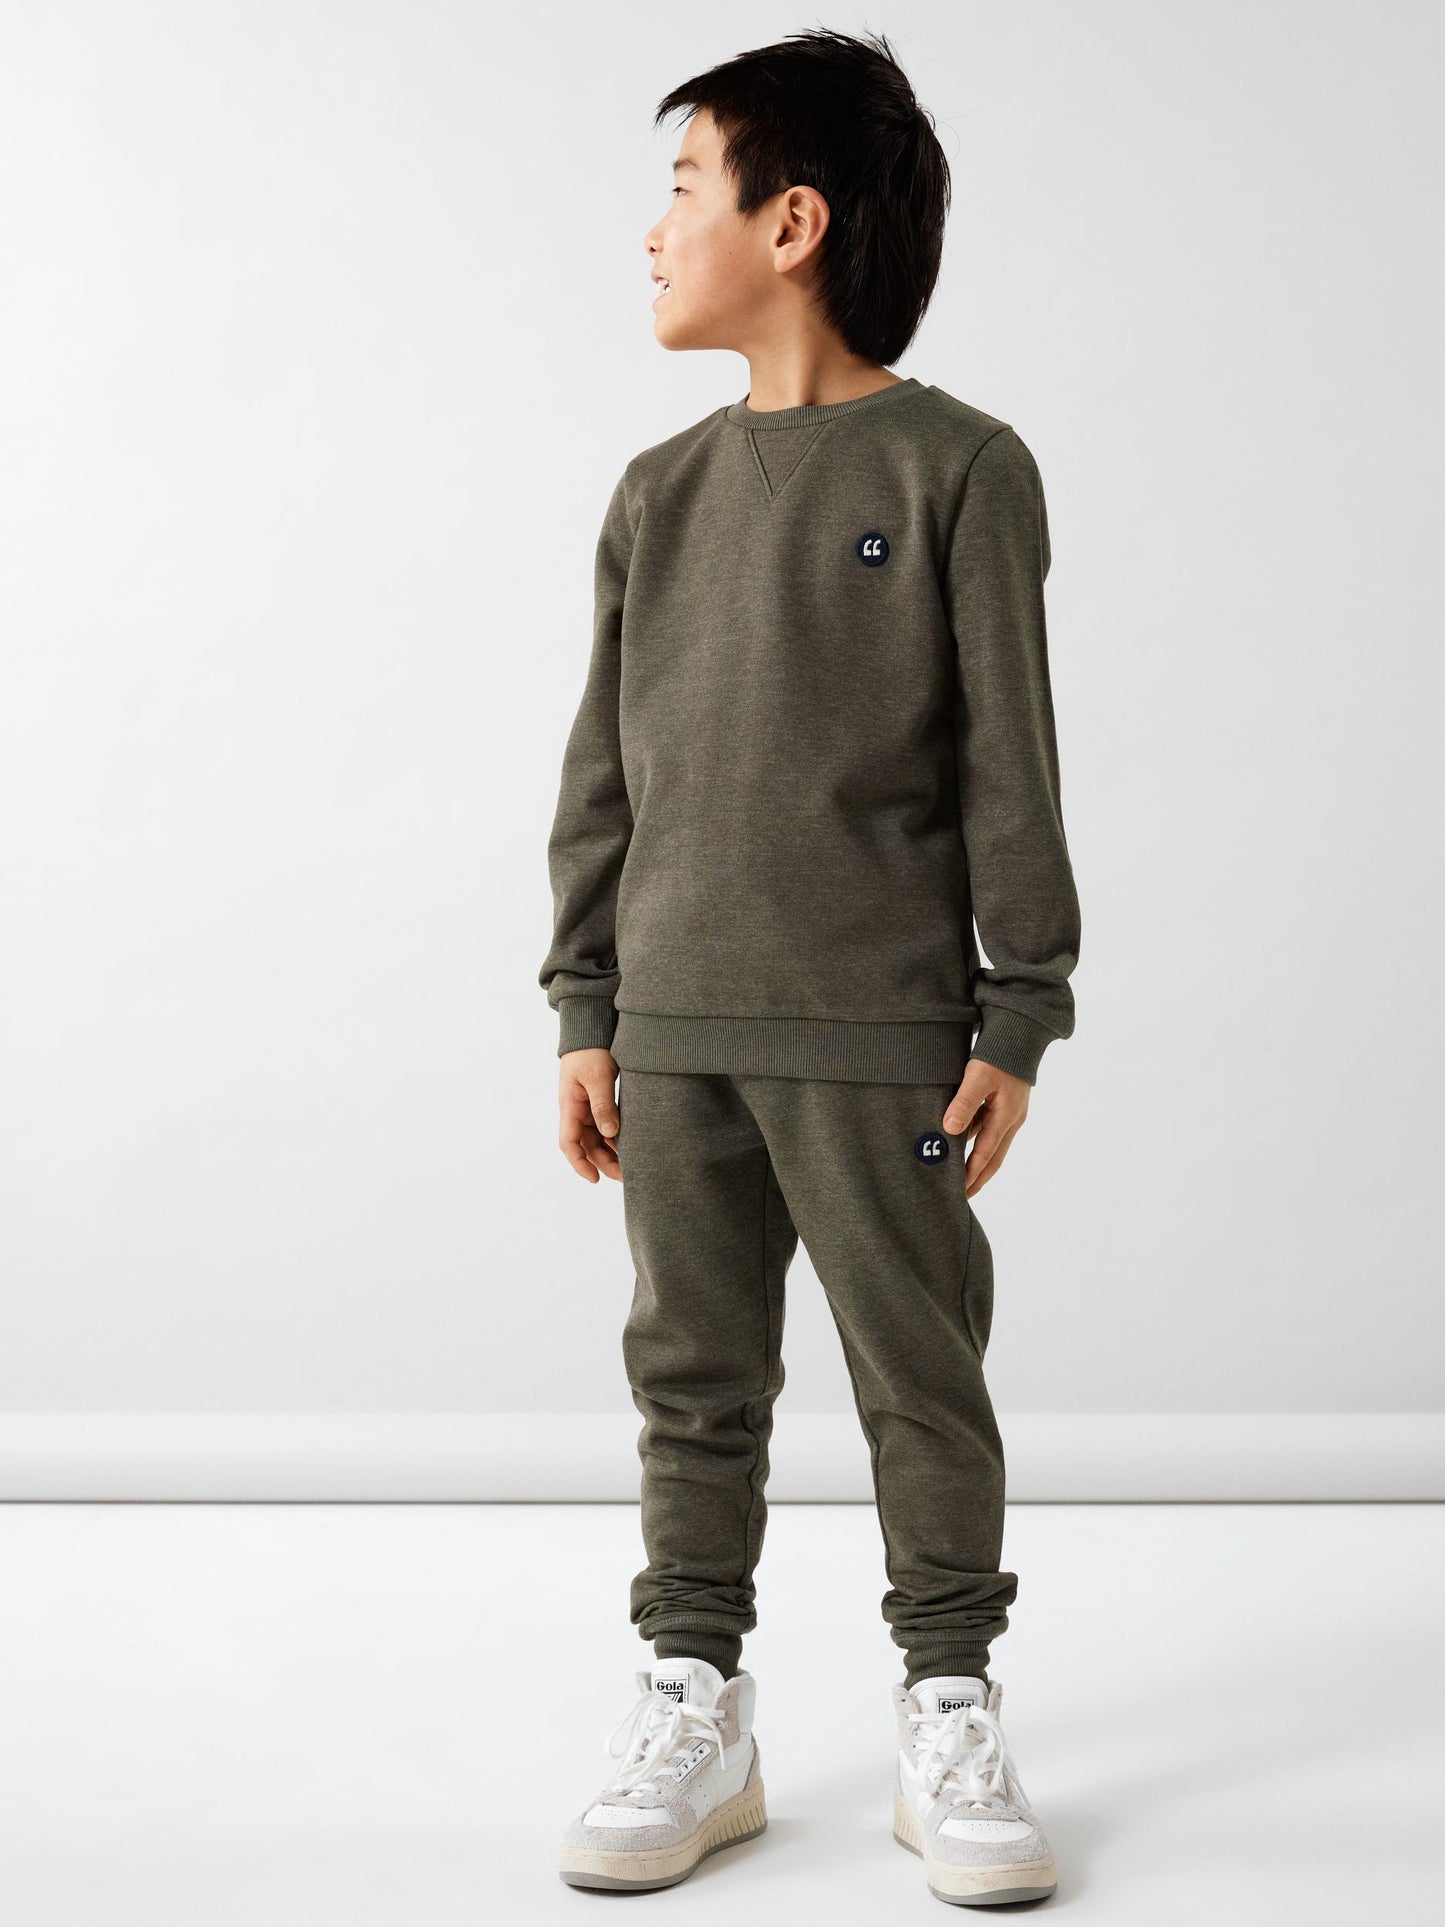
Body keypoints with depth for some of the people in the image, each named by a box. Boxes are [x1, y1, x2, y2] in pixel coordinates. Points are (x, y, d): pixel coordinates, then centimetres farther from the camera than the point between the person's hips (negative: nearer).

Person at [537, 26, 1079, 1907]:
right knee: (694, 1377, 9)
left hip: (880, 1031, -4)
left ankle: (951, 1716, 17)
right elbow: (603, 772, 12)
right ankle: (697, 1711, 20)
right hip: (677, 1028, 4)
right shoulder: (659, 494, 10)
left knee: (923, 1380, 3)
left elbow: (1009, 763, -4)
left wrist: (1018, 1017, -6)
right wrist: (589, 1010, 8)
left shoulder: (957, 468, -3)